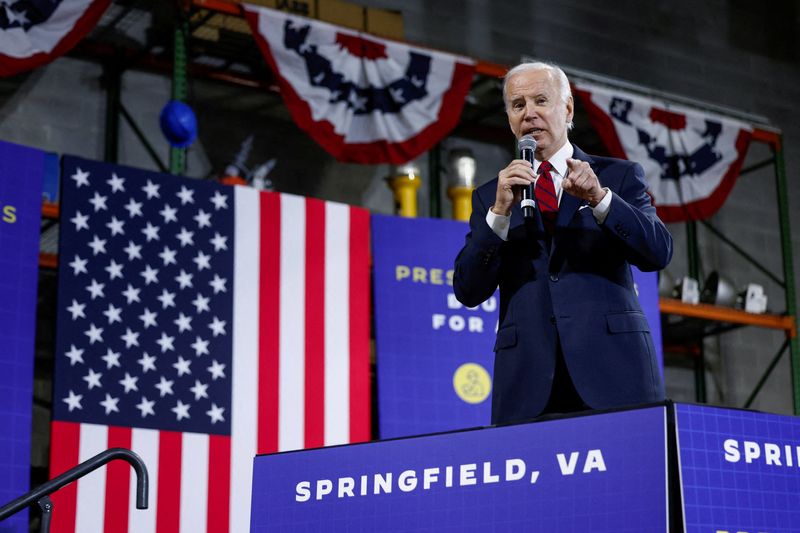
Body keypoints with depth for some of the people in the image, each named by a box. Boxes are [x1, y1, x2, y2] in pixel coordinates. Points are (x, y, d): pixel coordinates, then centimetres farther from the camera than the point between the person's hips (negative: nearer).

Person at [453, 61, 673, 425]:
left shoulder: (619, 176, 12)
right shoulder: (490, 196, 14)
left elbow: (658, 253, -2)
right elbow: (468, 291, 4)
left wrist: (599, 198, -15)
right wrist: (500, 211, -9)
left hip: (613, 371, 0)